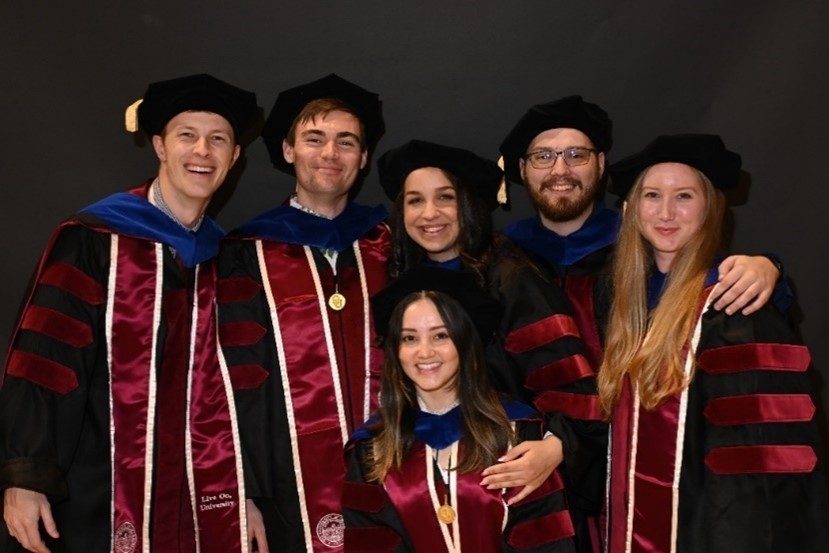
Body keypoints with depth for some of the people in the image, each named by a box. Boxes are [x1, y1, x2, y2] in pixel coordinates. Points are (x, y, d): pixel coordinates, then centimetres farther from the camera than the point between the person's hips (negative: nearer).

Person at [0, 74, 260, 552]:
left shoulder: (224, 258, 7)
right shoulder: (93, 240, -5)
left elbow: (229, 385, 10)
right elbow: (42, 363, -8)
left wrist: (242, 493, 10)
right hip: (94, 502, -3)